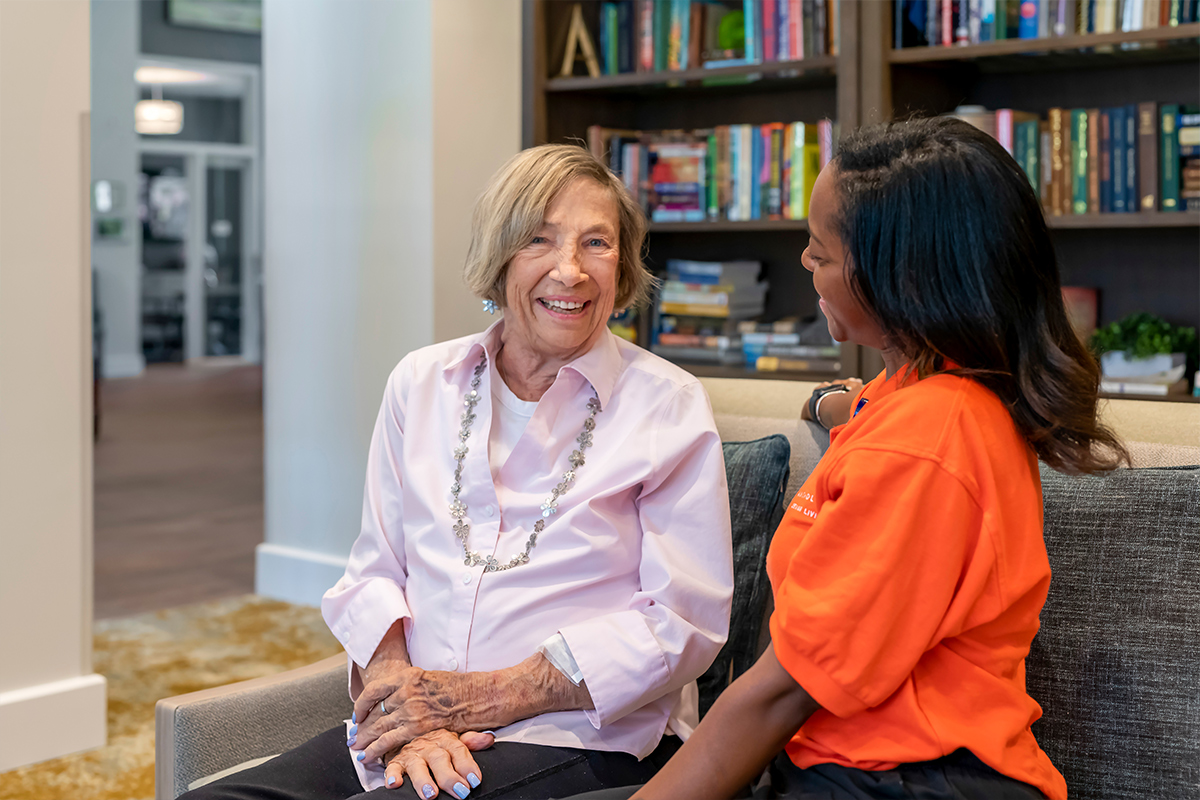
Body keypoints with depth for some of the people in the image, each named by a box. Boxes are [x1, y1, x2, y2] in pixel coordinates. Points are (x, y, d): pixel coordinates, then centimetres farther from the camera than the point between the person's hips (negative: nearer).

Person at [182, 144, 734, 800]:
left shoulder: (669, 406, 0)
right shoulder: (420, 382, 12)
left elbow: (683, 622, -6)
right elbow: (374, 574, 10)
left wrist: (481, 697, -12)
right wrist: (412, 720, -10)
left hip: (583, 740, -4)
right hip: (412, 728, 5)